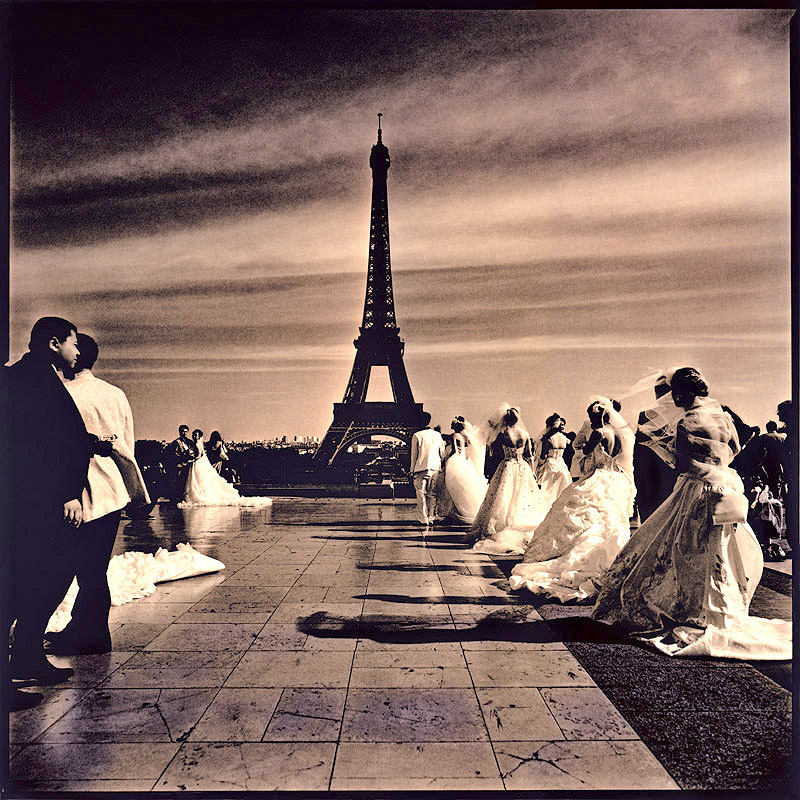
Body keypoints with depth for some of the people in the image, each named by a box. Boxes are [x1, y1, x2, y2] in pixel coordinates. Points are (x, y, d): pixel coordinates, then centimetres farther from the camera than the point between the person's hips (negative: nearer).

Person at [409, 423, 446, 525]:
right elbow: (443, 453, 10)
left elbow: (414, 455, -1)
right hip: (435, 467, 3)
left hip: (421, 467, -3)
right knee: (432, 494, 11)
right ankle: (431, 518, 14)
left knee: (421, 494, 3)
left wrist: (412, 470, 5)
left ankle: (423, 519, 2)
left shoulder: (416, 435, -3)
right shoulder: (437, 435, 7)